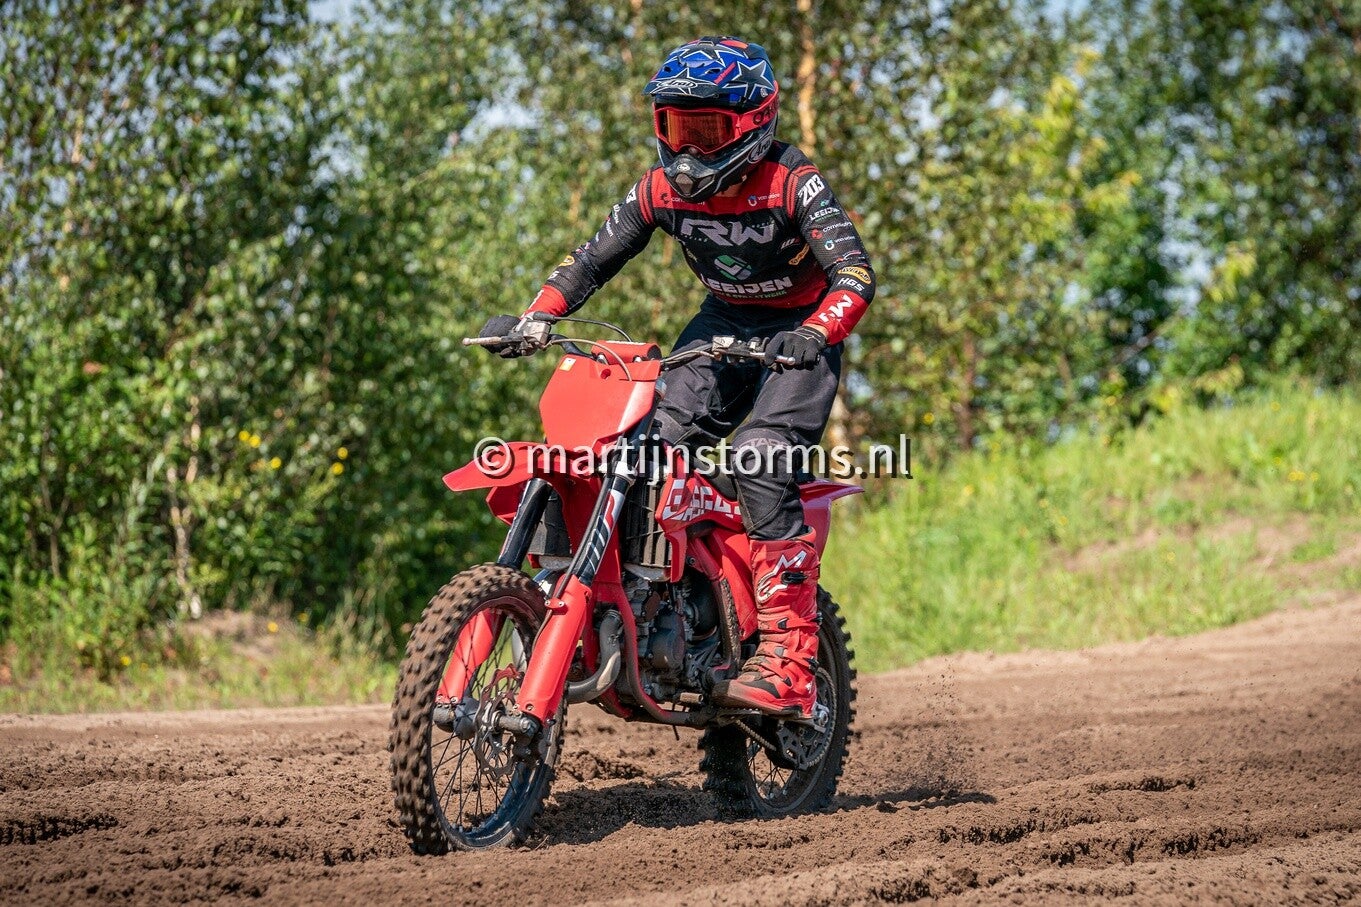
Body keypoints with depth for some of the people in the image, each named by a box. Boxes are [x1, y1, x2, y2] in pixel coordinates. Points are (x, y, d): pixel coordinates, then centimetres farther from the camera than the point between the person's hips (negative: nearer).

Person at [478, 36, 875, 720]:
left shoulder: (792, 183, -22)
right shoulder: (662, 189, -6)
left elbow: (855, 273, -30)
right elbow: (595, 258, -1)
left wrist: (813, 335, -49)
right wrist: (535, 316, -19)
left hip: (801, 332, -6)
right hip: (725, 322, 6)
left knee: (760, 460, -26)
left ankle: (789, 664, -29)